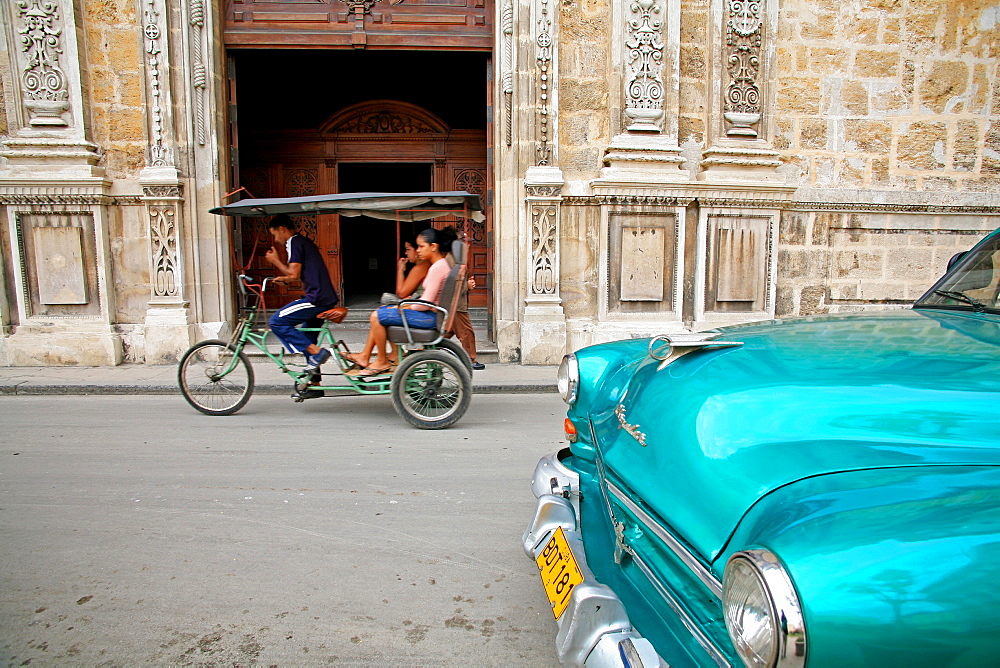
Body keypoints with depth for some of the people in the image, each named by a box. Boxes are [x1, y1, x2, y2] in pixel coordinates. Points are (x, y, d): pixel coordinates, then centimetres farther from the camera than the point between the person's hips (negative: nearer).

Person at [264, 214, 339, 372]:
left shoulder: (294, 242, -7)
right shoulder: (305, 242, 23)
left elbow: (294, 274, -15)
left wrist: (275, 261, -1)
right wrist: (283, 279, 29)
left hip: (316, 299, -10)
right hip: (326, 299, 10)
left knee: (276, 321, -6)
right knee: (307, 336, 18)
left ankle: (317, 352, -10)